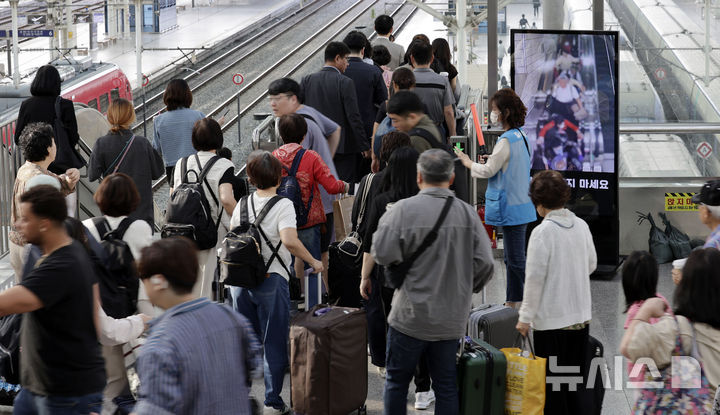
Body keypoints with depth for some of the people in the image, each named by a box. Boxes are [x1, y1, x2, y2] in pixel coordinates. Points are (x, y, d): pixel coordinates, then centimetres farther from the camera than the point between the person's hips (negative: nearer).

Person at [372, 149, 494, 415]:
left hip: (411, 316, -3)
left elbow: (382, 254, -16)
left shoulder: (404, 209, -12)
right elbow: (485, 263, -3)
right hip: (452, 318, 3)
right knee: (446, 387, 11)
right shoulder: (467, 213, -1)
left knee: (397, 381, 10)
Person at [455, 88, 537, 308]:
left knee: (516, 260, -6)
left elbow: (488, 171, -14)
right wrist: (492, 159, 9)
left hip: (511, 207, -10)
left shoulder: (506, 141, -19)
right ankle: (512, 301, 22)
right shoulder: (520, 136, 10)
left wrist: (468, 163, 2)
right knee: (511, 258, 16)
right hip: (521, 205, 10)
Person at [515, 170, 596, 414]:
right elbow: (592, 264, 16)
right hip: (581, 316, 7)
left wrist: (525, 317, -10)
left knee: (552, 385, 2)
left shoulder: (543, 232, -16)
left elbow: (535, 278, -16)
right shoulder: (581, 226, 3)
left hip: (552, 319, -6)